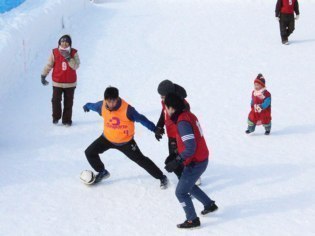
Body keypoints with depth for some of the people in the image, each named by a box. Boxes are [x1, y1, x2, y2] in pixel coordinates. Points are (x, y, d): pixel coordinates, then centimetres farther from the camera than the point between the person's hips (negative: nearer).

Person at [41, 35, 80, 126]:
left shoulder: (74, 53, -4)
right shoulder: (54, 52, -3)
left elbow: (76, 66, -14)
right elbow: (49, 65, 5)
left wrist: (68, 58, -24)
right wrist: (43, 75, 6)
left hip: (70, 83, 0)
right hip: (57, 82, 0)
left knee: (68, 102, 6)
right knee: (56, 100, -1)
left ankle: (67, 120, 19)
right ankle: (56, 117, 20)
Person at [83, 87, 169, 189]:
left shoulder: (127, 109, -30)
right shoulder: (102, 106, -16)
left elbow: (141, 119, -20)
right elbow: (93, 106, 9)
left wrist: (156, 129, -18)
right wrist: (87, 106, 31)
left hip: (125, 141, -4)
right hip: (107, 138, 5)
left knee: (141, 160, -2)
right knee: (89, 153, 1)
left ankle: (162, 177, 11)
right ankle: (102, 172, 26)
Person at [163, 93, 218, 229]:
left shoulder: (182, 122, -26)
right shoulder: (188, 115, 3)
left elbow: (190, 148, -29)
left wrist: (176, 162, -25)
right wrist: (177, 156, 17)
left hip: (195, 163, -9)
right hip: (202, 159, 9)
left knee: (181, 192, 3)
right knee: (189, 185, 28)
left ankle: (192, 220, 12)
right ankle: (210, 205, 40)